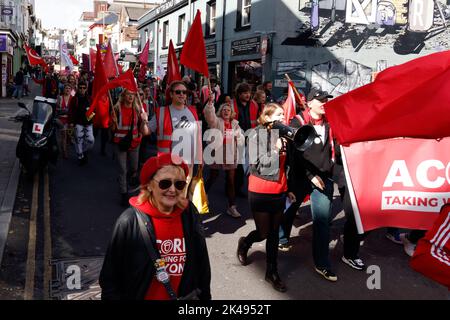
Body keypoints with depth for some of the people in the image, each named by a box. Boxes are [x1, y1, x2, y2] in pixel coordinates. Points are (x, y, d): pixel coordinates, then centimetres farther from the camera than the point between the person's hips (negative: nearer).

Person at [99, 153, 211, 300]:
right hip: (138, 294, -3)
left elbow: (202, 266, 2)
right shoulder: (130, 221, -19)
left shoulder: (189, 215, -8)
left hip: (184, 295, 3)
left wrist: (204, 295, 5)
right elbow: (111, 275, -12)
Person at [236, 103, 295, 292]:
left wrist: (287, 189, 15)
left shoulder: (282, 135, 5)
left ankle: (272, 272, 22)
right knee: (263, 233, 4)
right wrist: (276, 149, -19)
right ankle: (244, 243, 37)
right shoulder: (257, 135, -9)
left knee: (274, 233, 10)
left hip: (279, 191, 5)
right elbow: (258, 164, -14)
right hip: (261, 192, -5)